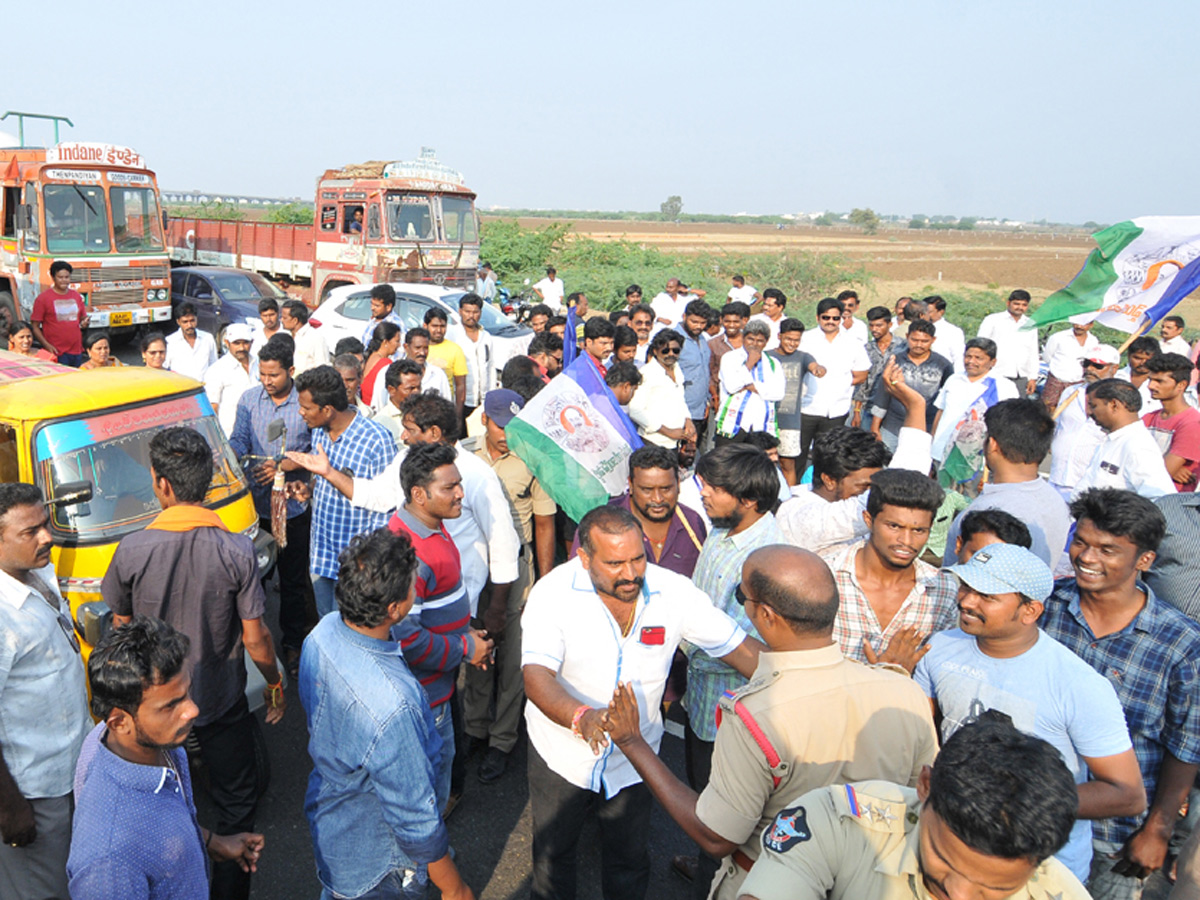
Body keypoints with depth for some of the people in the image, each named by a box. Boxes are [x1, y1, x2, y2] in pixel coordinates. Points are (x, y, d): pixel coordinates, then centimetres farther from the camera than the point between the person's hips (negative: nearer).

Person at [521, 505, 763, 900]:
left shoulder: (674, 592, -18)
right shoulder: (553, 593, -24)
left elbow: (740, 647, -14)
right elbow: (536, 675, -31)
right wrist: (582, 716, -50)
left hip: (633, 758, 1)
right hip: (563, 753, -1)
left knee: (630, 860, 22)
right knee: (552, 851, 23)